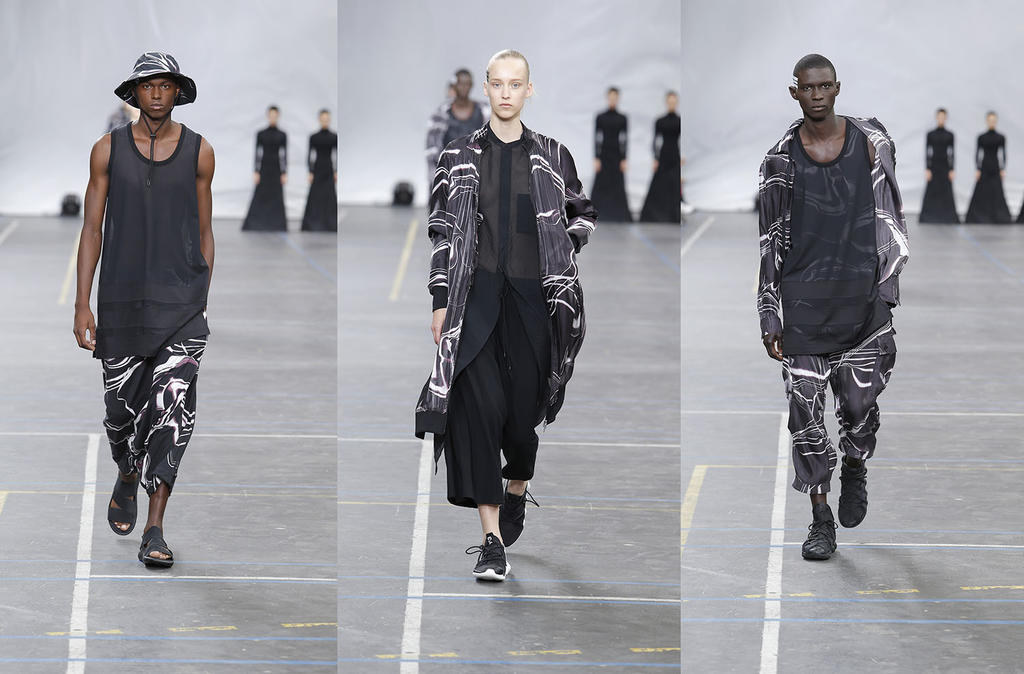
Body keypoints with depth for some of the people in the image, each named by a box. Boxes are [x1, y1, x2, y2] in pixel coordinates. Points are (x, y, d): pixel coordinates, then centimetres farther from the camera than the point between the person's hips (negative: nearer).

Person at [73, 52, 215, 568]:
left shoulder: (199, 152, 4)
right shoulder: (108, 150, 3)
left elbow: (204, 231, 11)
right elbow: (92, 229, 3)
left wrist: (202, 304, 9)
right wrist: (82, 305, -3)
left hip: (181, 302, -1)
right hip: (123, 301, 1)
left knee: (173, 410, -13)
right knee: (122, 408, 9)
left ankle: (154, 531, -12)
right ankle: (127, 479, 43)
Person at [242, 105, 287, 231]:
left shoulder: (282, 135, 5)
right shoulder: (260, 134, 4)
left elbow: (284, 155, 3)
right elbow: (258, 153, 1)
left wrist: (285, 174, -4)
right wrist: (256, 172, -6)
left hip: (277, 169, 0)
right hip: (264, 168, 0)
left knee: (277, 200, -3)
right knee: (259, 199, -6)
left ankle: (277, 228, 0)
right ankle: (254, 227, -3)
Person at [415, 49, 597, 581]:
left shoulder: (552, 157, 7)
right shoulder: (459, 157, 6)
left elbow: (583, 214, 19)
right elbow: (442, 232, 6)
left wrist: (561, 254, 1)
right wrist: (440, 302, 1)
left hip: (532, 296, 1)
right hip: (477, 293, -1)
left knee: (524, 404, 5)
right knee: (477, 400, -17)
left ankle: (517, 492, 39)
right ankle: (492, 541, -18)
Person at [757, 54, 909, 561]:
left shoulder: (870, 143, 4)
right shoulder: (781, 158, 3)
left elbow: (889, 220, 11)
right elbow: (769, 239, 6)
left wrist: (887, 291, 4)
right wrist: (768, 315, 2)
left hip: (861, 294, 0)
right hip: (803, 300, 0)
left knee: (859, 403, 1)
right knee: (806, 410, -4)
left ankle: (855, 470, 34)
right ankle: (821, 519, 4)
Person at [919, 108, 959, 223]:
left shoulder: (949, 135, 5)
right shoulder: (930, 134, 3)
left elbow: (951, 153, 3)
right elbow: (927, 152, 0)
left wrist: (952, 170, -4)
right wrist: (927, 170, -8)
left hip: (945, 166, 1)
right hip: (933, 165, -1)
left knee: (947, 195, -4)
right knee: (930, 194, -5)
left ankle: (949, 220, -1)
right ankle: (927, 220, -1)